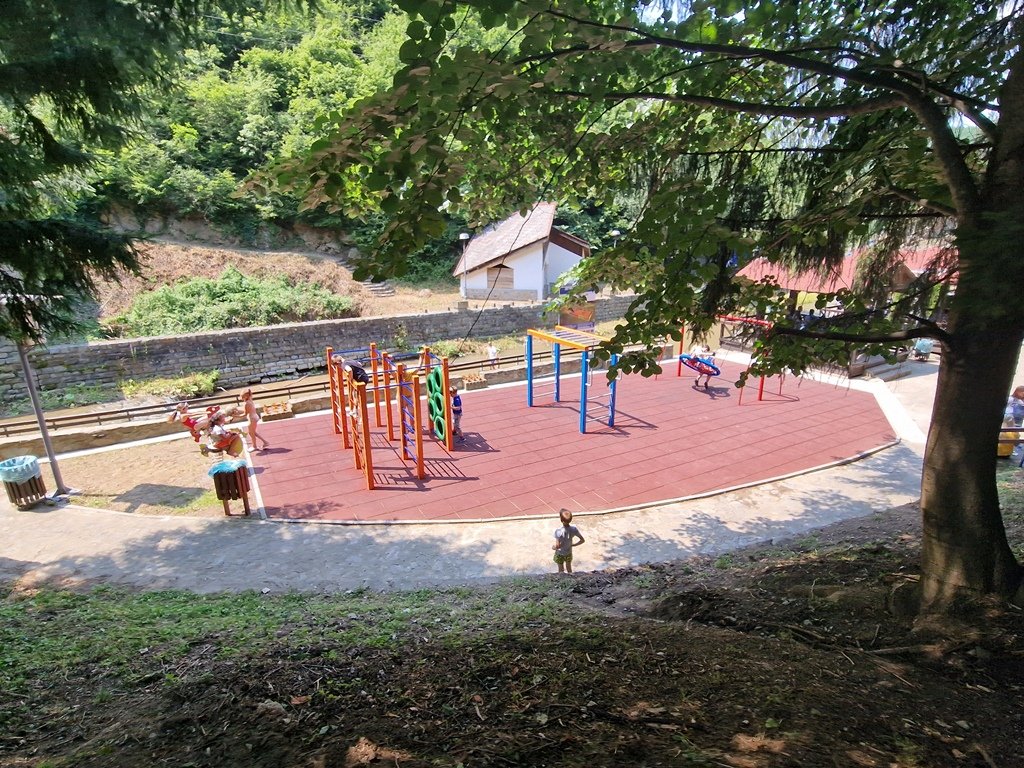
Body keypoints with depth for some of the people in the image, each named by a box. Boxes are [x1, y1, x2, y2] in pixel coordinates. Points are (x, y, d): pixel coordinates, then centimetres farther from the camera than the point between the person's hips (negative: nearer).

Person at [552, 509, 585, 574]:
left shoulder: (558, 531, -34)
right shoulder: (574, 529, -22)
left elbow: (557, 546, -31)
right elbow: (582, 540, -13)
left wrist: (553, 547, -10)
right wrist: (573, 545, -1)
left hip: (560, 554, -3)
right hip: (569, 553, 3)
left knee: (561, 570, 23)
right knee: (569, 568, 30)